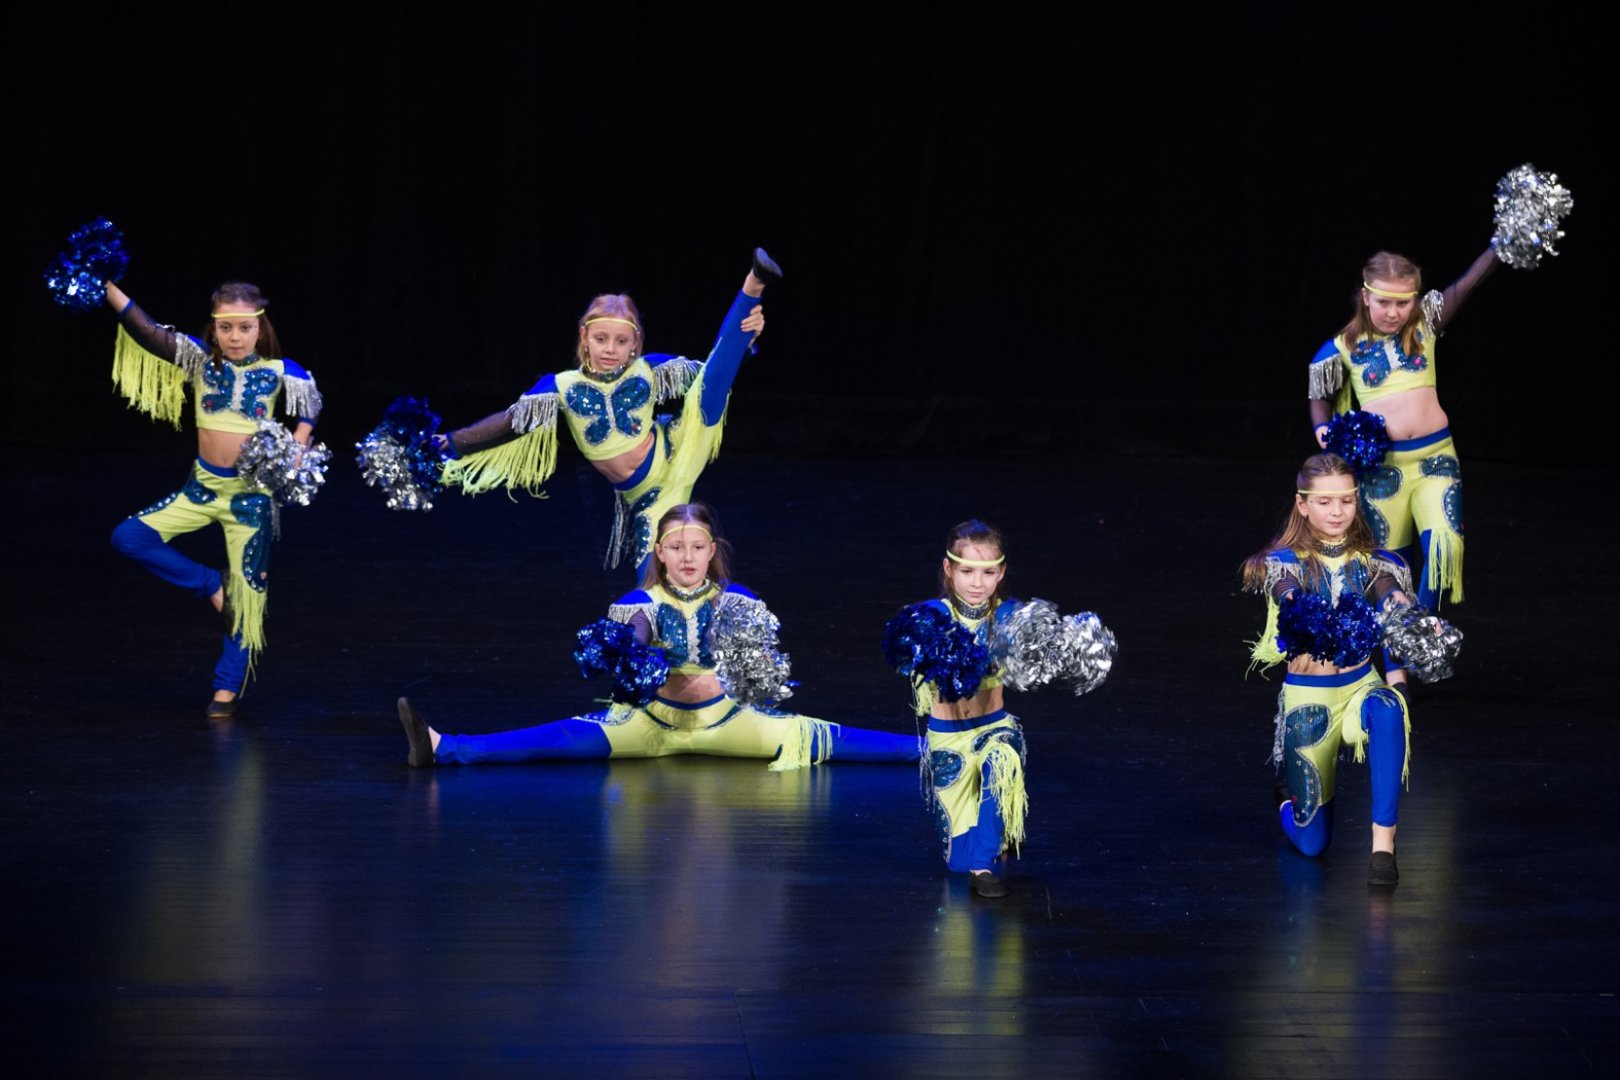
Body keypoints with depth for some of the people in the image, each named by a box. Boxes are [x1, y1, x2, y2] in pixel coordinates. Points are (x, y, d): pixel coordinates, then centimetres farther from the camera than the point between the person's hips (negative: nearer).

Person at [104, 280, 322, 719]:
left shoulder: (278, 371, -8)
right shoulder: (200, 360, -7)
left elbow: (311, 403, 9)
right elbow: (148, 333, -18)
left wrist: (297, 445, -8)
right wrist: (107, 288, -29)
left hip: (251, 493, -2)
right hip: (203, 486, 2)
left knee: (247, 589, 3)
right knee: (130, 537, -12)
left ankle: (228, 687, 17)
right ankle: (212, 586, 4)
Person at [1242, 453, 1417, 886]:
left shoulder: (1372, 563, 1)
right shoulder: (1287, 563, -4)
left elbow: (1390, 596, -22)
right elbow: (1288, 596, -28)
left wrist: (1401, 610, -48)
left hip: (1361, 684, 1)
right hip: (1307, 699, -1)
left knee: (1386, 712, -38)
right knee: (1311, 842, -1)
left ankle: (1383, 843, -32)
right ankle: (1290, 800, 38)